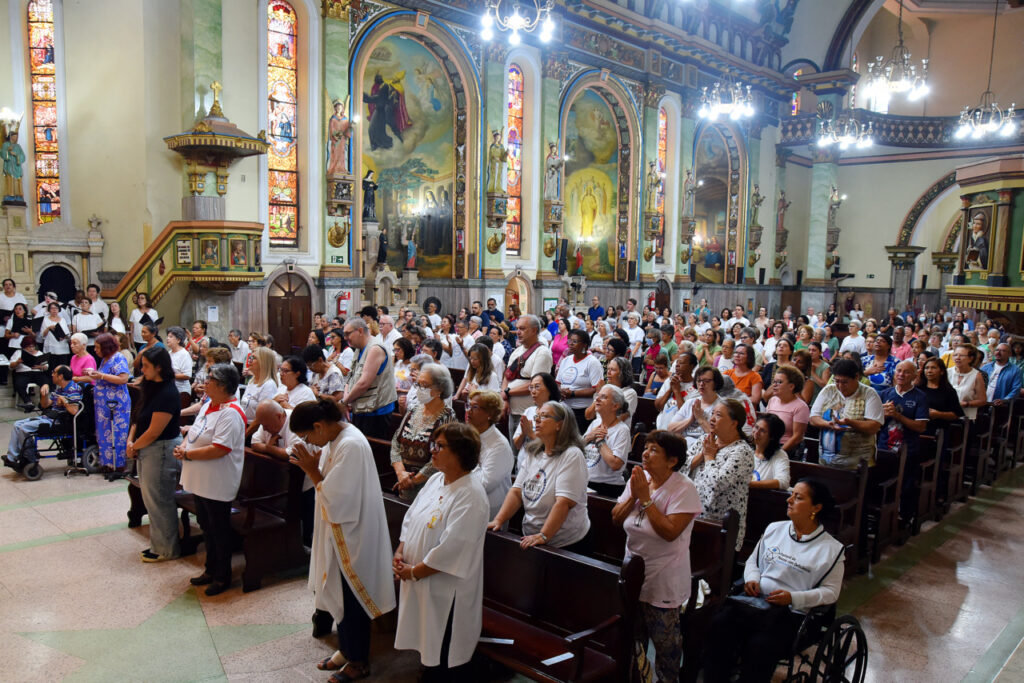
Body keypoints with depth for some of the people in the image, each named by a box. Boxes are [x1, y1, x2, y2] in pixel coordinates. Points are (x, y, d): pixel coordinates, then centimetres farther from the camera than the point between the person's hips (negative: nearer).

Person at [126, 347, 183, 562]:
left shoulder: (168, 394, -21)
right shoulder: (152, 388, 8)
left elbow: (154, 432, -21)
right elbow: (139, 417, 9)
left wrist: (134, 447, -8)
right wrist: (130, 441, -5)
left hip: (162, 450, -9)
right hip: (148, 449, 9)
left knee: (159, 500, 2)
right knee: (150, 497, 17)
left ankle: (167, 550, 16)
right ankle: (158, 543, 30)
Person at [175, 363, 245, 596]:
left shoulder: (230, 413, -23)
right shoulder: (208, 405, 8)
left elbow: (219, 449, -29)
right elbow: (195, 432, 19)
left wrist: (187, 454, -20)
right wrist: (182, 445, -2)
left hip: (218, 485, -10)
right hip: (201, 480, 10)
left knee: (220, 531, 6)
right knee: (207, 527, 21)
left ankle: (222, 577, 21)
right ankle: (210, 570, 37)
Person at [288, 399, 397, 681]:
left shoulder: (351, 446, -27)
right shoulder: (335, 438, 2)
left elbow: (335, 499, -26)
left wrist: (311, 471, -19)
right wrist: (314, 466, -4)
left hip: (351, 535, -9)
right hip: (338, 533, 9)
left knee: (351, 599, 7)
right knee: (339, 594, 21)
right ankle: (347, 649, 39)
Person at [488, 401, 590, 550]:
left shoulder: (572, 455, -16)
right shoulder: (533, 454, 7)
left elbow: (564, 502, -24)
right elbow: (516, 491, 1)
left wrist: (543, 536, -30)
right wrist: (498, 520, -12)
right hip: (530, 539, 6)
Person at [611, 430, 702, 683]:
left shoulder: (684, 489, -19)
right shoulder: (638, 479, -1)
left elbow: (670, 532, -27)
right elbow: (616, 518, 1)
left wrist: (646, 497, -24)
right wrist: (634, 496, -16)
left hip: (663, 580, -6)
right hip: (633, 571, 6)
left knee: (664, 640, 10)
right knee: (632, 634, 22)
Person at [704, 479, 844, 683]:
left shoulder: (831, 549, 3)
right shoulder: (774, 529, 16)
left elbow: (831, 591, 2)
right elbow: (753, 560, 24)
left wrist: (794, 597, -11)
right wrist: (752, 579, 2)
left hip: (790, 611, -4)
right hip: (753, 599, 4)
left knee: (759, 649, -32)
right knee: (718, 626, -27)